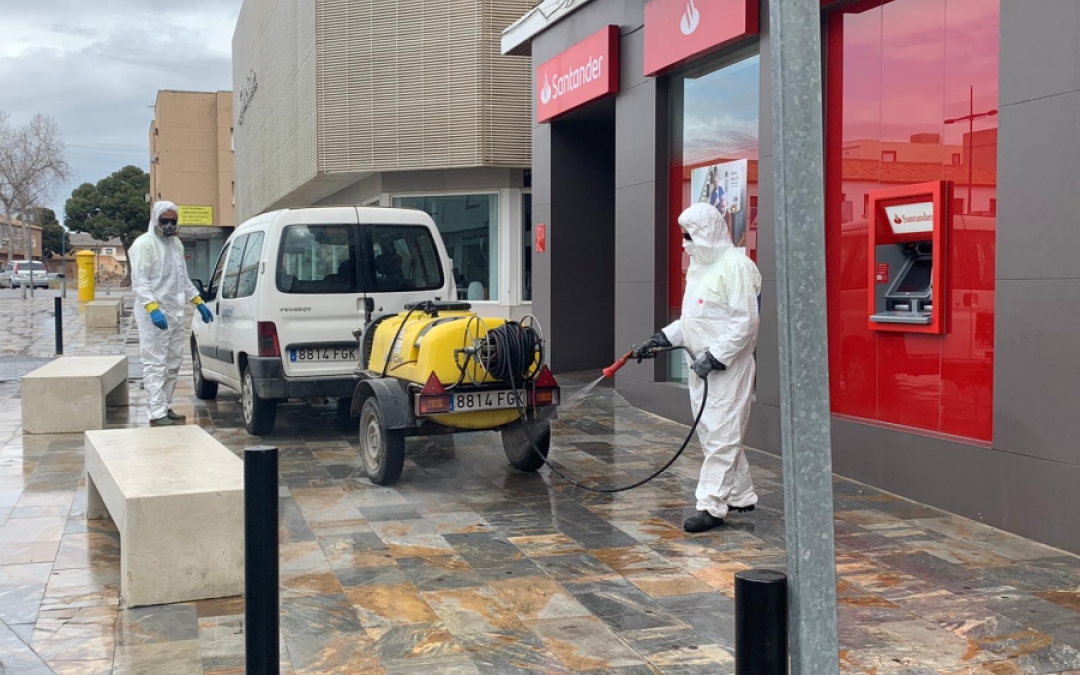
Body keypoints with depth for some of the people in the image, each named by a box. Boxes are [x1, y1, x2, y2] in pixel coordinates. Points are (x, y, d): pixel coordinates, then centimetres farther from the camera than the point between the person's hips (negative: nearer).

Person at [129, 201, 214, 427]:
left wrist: (198, 302, 19)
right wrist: (153, 308, -29)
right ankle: (158, 414, -8)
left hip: (175, 313, 9)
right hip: (153, 315, -9)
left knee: (173, 363, 14)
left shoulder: (176, 244, 16)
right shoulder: (144, 244, -10)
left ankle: (166, 407, 24)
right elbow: (139, 282, -18)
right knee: (155, 364, -8)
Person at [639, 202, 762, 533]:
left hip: (727, 366, -10)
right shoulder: (699, 265, 16)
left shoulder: (736, 265, -14)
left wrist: (715, 356, -21)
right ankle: (741, 496, 23)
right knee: (712, 433, 13)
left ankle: (711, 505, -5)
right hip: (702, 365, 10)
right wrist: (664, 337, 12)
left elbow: (745, 321, -19)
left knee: (720, 436, -7)